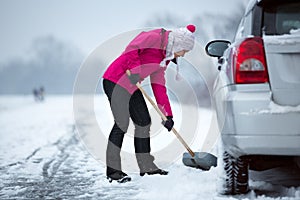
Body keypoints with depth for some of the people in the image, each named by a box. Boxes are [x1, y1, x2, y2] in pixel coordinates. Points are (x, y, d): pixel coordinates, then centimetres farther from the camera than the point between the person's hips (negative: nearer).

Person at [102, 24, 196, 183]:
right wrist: (135, 69, -32)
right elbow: (131, 49, -27)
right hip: (116, 82, -10)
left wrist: (167, 115, 14)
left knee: (144, 122, 10)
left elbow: (159, 86, 16)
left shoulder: (164, 57, 14)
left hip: (131, 86, 10)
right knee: (122, 124, -11)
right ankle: (112, 169, -3)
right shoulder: (154, 38, -14)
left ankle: (146, 166, 20)